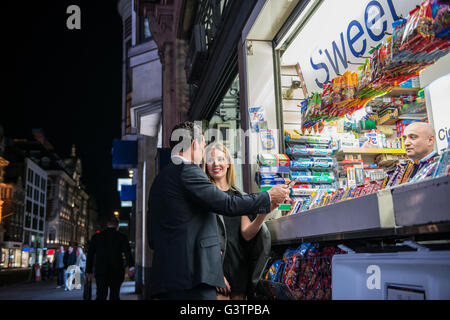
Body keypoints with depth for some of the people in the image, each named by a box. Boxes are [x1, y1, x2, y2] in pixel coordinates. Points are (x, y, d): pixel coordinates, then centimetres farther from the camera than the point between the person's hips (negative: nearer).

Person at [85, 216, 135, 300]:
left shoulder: (96, 237, 7)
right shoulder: (121, 237, -1)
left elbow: (90, 255, 9)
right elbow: (127, 252, -15)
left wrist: (89, 271, 15)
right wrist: (131, 267, -24)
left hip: (100, 271, 1)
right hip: (116, 271, -1)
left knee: (101, 296, -1)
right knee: (115, 295, 11)